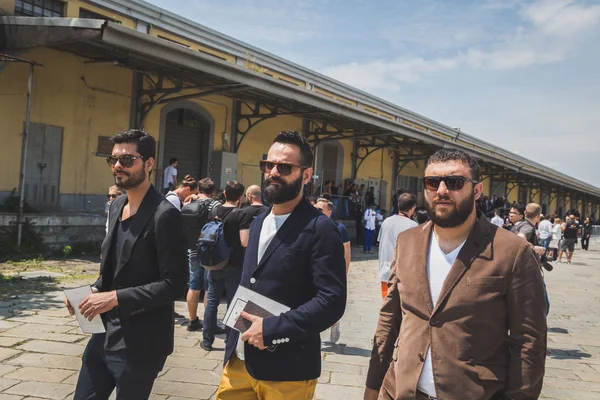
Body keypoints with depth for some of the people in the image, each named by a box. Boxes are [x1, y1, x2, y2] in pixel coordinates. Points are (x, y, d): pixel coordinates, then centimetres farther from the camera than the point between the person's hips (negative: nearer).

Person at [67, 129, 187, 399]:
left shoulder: (164, 215, -18)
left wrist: (115, 297, -22)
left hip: (139, 342, -8)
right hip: (105, 334, 8)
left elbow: (174, 283, -21)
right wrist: (95, 290, 1)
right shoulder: (116, 206, 9)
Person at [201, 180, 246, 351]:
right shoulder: (240, 214, -14)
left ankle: (207, 339, 20)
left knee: (212, 301, 13)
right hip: (234, 266, -5)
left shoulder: (214, 211, 2)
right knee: (233, 304, 5)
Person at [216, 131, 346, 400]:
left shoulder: (320, 229, -14)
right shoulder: (259, 222, 12)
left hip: (287, 369, -6)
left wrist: (272, 329, -21)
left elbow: (332, 301, -20)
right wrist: (236, 339, 10)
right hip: (240, 361, 6)